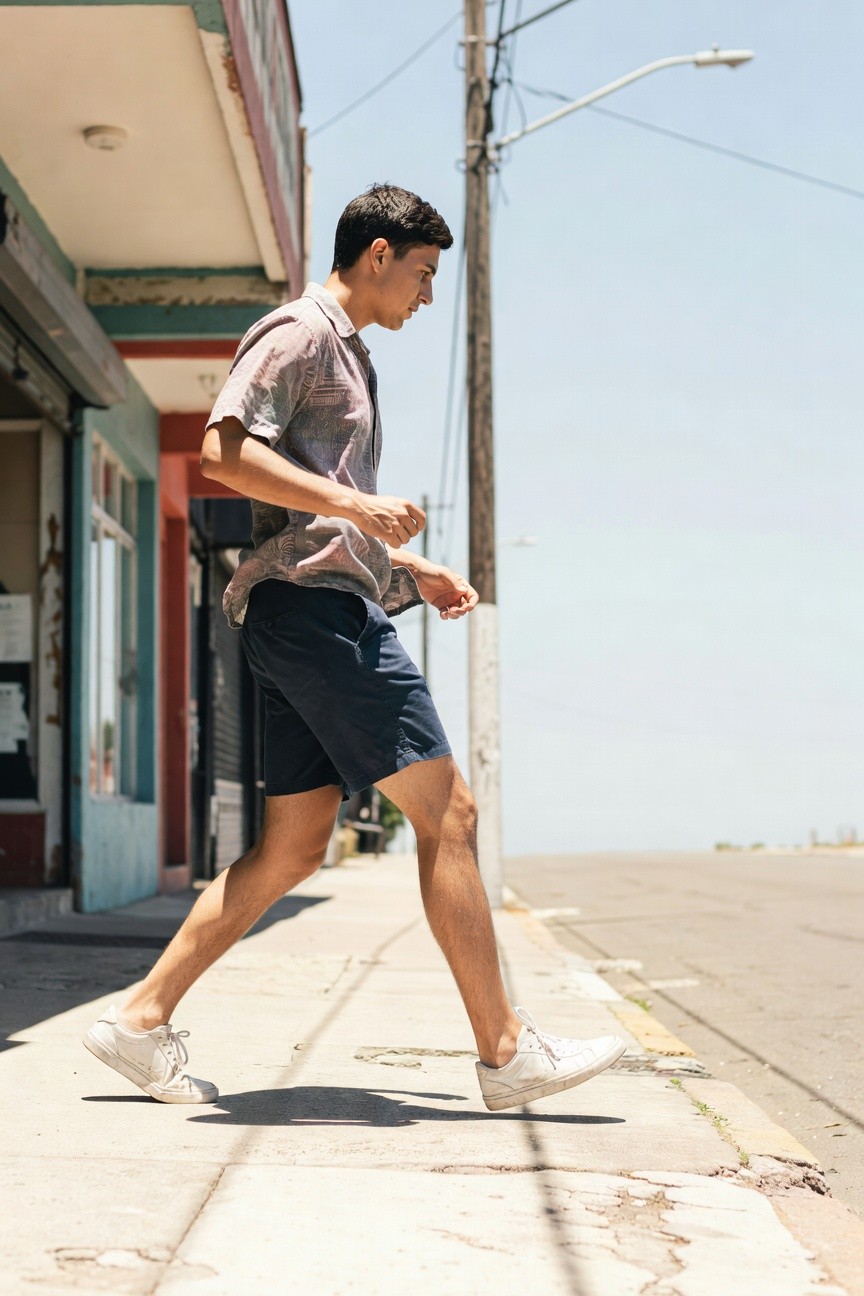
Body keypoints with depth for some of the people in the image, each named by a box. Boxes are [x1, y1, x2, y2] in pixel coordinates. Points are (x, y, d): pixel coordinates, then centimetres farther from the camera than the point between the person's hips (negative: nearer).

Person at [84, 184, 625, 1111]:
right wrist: (358, 505, -22)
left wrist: (408, 567, 22)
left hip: (326, 609, 10)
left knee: (293, 847, 7)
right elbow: (224, 451, -19)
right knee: (446, 813, -10)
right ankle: (506, 1052, -6)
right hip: (313, 606, -10)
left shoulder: (342, 356, 27)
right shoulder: (300, 332, -4)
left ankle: (143, 1017, 9)